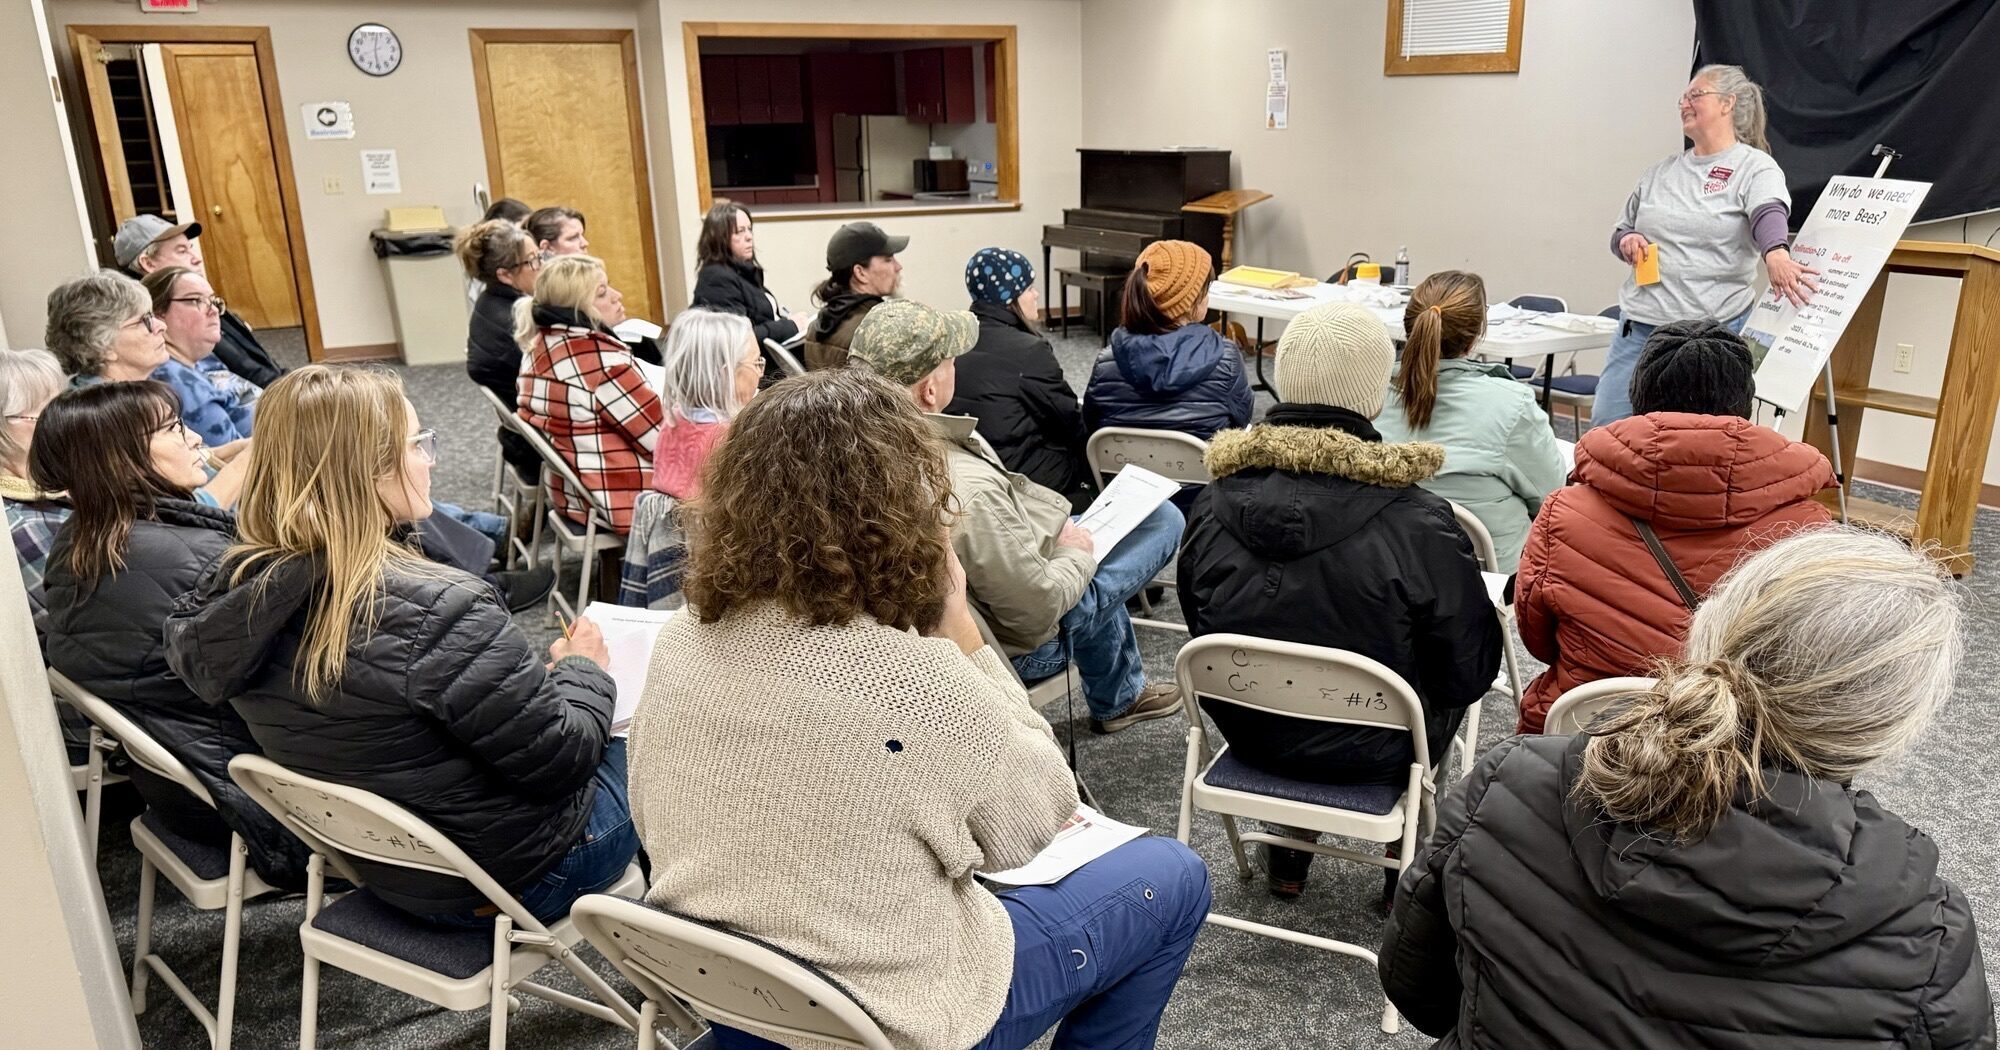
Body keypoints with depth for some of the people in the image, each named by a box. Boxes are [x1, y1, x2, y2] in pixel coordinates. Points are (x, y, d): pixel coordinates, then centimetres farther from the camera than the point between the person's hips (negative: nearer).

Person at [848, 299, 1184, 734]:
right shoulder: (970, 489, -39)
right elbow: (1038, 609, -28)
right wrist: (1077, 555, -8)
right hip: (1013, 645, -8)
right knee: (1163, 518, 5)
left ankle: (1117, 700, 44)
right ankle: (1118, 699, 27)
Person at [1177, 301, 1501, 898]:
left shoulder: (1213, 505, -15)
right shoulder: (1419, 526, -26)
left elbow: (1200, 628, 1)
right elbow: (1470, 671, -14)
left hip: (1250, 735, 3)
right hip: (1372, 753, -3)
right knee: (1442, 692, 28)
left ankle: (1290, 849, 41)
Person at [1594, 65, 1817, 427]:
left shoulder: (1754, 167, -1)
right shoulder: (1661, 171, 15)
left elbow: (1770, 214, -21)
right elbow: (1621, 231, 23)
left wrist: (1775, 253, -43)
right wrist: (1626, 241, -2)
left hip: (1714, 331, -5)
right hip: (1639, 325, 5)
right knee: (1605, 427, 1)